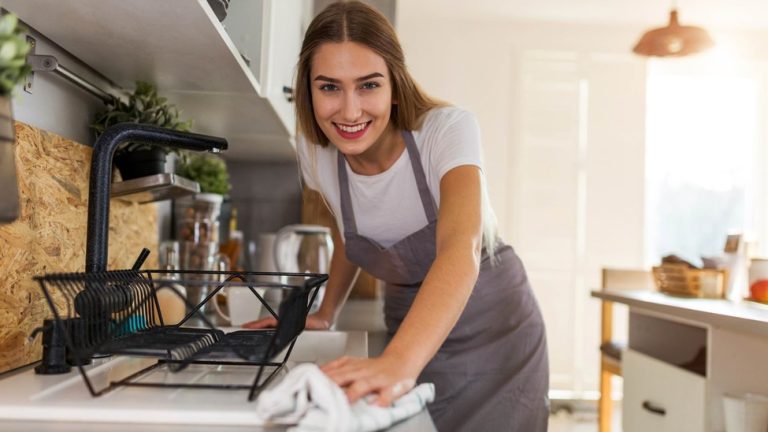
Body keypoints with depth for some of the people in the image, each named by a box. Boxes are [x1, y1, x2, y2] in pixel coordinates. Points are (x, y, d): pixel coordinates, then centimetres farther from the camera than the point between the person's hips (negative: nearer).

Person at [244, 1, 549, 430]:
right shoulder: (316, 154, -12)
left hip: (493, 331, -3)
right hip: (411, 332, 3)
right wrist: (325, 315, 3)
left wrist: (399, 361, -57)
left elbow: (460, 248, -43)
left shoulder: (447, 130, -26)